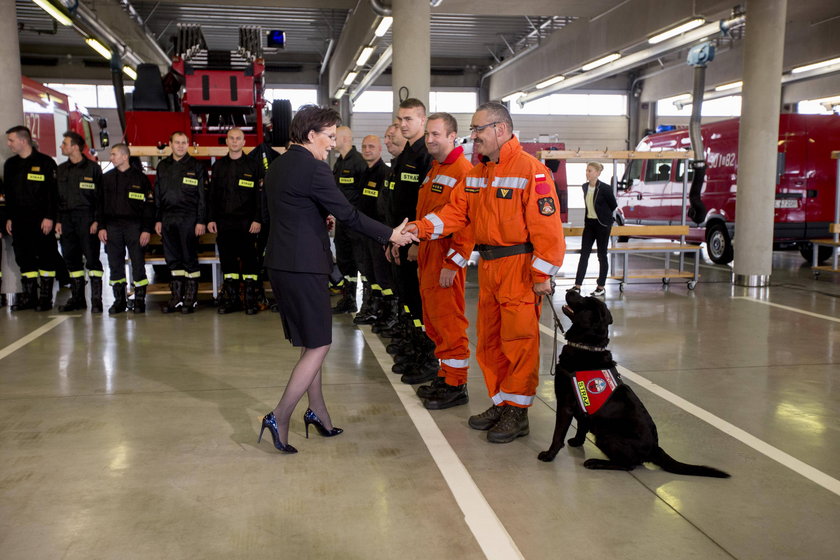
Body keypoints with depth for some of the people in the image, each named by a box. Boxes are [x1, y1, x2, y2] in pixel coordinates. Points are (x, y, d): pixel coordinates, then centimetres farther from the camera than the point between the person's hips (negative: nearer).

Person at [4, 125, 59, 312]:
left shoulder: (45, 162, -4)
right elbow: (8, 194, 19)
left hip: (41, 221, -6)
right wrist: (9, 218, 13)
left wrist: (49, 217, -14)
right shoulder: (10, 164, 15)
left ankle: (45, 297, 4)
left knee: (46, 258, -1)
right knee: (24, 258, 7)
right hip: (19, 221, 6)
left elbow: (53, 192, -9)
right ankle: (29, 296, 14)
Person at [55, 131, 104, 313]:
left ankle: (96, 299, -5)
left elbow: (101, 196, -3)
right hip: (66, 219, 6)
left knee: (92, 258, -7)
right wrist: (58, 220, 7)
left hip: (86, 218, -6)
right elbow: (56, 196, 16)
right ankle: (77, 298, 15)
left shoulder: (93, 168, 0)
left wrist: (97, 221, -11)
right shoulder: (61, 170, 16)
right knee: (71, 260, 7)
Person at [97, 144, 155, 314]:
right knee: (115, 265, 5)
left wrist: (147, 230, -8)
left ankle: (140, 300, 6)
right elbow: (100, 204, 14)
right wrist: (101, 227, 4)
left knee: (138, 263, -3)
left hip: (134, 226, -4)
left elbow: (149, 205, -2)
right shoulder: (107, 178, 12)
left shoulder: (140, 178, 1)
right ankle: (119, 300, 14)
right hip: (112, 226, 4)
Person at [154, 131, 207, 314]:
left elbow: (202, 196, -2)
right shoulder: (163, 166, 14)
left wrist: (201, 221, -9)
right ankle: (177, 297, 14)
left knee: (190, 258, -1)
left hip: (189, 218, -4)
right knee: (172, 259, 7)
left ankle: (191, 298, 6)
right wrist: (158, 219, 11)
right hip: (168, 218, 5)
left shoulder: (196, 166, 1)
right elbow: (157, 195, 17)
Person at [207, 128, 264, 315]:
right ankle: (231, 299, 14)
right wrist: (211, 219, 6)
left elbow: (260, 195, -2)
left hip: (246, 222, -3)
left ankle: (251, 299, 4)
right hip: (224, 222, 4)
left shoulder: (253, 165, 2)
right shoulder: (218, 166, 13)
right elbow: (212, 194, 14)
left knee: (249, 260, -2)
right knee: (227, 260, 6)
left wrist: (257, 220, -10)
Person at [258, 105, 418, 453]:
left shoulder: (277, 166, 12)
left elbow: (267, 215, 20)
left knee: (310, 343, 17)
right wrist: (390, 235, -6)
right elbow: (347, 214, -14)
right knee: (318, 346, -1)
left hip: (280, 264, 9)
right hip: (304, 265, -9)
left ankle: (317, 412, 25)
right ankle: (280, 418, -3)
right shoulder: (313, 168, -14)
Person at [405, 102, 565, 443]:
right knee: (489, 341, 14)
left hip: (519, 267, -8)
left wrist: (542, 275, -17)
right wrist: (422, 228, -8)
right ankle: (500, 404, 28)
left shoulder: (530, 169, -13)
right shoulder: (476, 173, 13)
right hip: (488, 266, 8)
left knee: (518, 342, -1)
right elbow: (456, 211, 8)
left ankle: (517, 413, 12)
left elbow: (547, 225, -16)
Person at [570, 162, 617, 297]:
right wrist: (587, 220, 16)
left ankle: (601, 287, 12)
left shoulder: (605, 188, -15)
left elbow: (613, 206, -4)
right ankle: (577, 286, 3)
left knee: (602, 255, 3)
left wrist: (610, 219, 7)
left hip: (602, 224, -6)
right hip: (589, 223, 6)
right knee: (584, 254, 3)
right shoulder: (585, 187, 4)